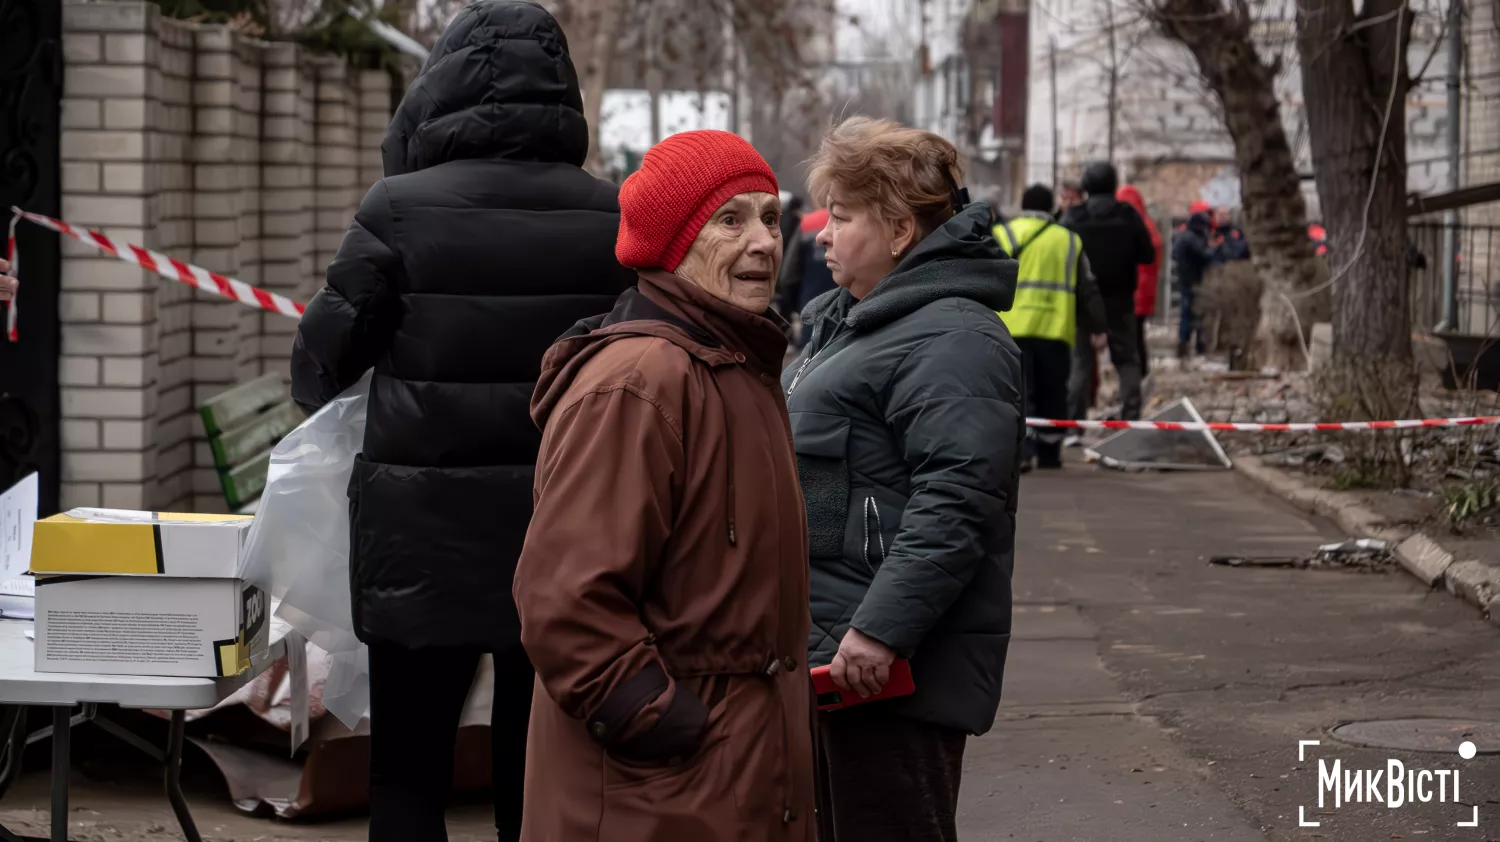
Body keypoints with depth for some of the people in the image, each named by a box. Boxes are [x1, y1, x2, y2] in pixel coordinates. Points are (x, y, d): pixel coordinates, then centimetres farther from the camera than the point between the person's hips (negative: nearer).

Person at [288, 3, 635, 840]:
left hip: (426, 535, -3)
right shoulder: (612, 217, -2)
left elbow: (322, 363, -1)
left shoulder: (402, 210, -10)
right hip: (563, 539, 3)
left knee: (408, 772, 7)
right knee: (538, 772, 12)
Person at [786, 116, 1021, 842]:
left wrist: (881, 630, -29)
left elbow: (954, 504, -26)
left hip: (890, 664, -11)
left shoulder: (950, 341, -16)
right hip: (824, 648, 11)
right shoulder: (852, 321, 19)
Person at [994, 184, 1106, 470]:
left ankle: (1022, 451, -19)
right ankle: (1048, 454, 21)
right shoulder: (1069, 241, 15)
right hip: (1055, 330, 2)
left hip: (1012, 329, -2)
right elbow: (1087, 290, 13)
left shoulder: (1001, 235, 8)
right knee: (1052, 395, 14)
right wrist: (1098, 328, 15)